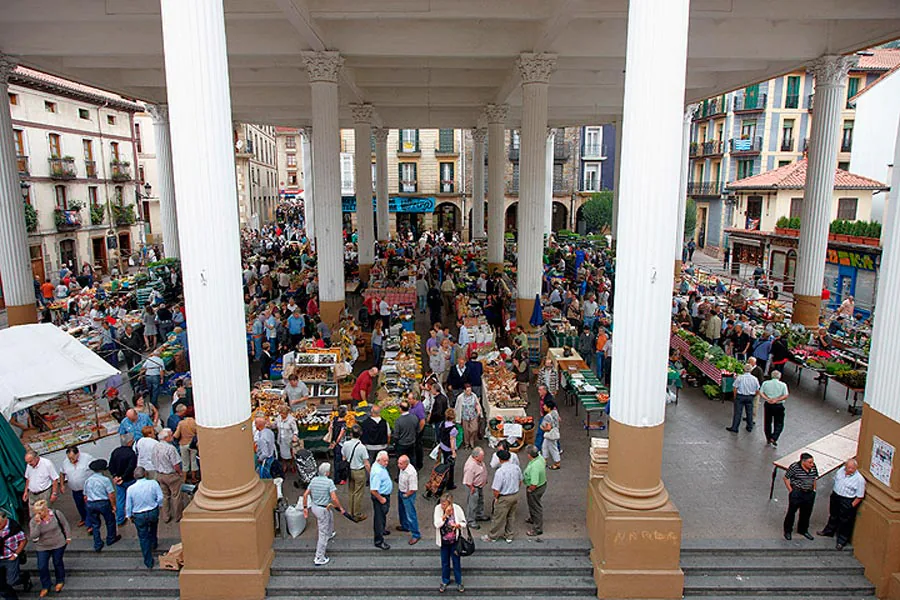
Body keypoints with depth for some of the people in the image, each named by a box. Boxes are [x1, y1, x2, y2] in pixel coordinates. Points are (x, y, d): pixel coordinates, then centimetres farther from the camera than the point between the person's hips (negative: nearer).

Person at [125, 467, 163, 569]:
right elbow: (160, 498, -10)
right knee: (153, 526, 35)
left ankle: (148, 562, 21)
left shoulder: (130, 489, -15)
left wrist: (129, 516, 12)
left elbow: (128, 505, -5)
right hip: (153, 512, 1)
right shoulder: (153, 483, -16)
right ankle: (154, 543, 54)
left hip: (139, 516, -1)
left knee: (143, 538, 13)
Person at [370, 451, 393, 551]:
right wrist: (381, 499, -20)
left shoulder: (380, 465, -1)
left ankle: (382, 530, 50)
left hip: (385, 495, 10)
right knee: (379, 517, 2)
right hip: (379, 496, -10)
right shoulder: (377, 472, -33)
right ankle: (379, 541, 13)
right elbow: (373, 490, -32)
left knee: (383, 514, 28)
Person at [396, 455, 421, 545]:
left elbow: (413, 489, -28)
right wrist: (399, 489, 12)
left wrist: (405, 495, -14)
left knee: (411, 515, 1)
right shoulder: (403, 467, -11)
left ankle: (416, 535, 14)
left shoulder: (411, 473, -36)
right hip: (401, 491, 9)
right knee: (401, 511, 27)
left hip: (408, 495, -9)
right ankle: (405, 526, 50)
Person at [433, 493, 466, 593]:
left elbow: (464, 522, -6)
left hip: (455, 540, -1)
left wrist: (458, 525, -27)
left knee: (456, 561, 11)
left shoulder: (457, 508, -18)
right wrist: (445, 514, -30)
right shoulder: (438, 508, -17)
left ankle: (459, 582, 30)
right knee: (445, 562, 16)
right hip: (444, 541, 1)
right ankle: (445, 581, 37)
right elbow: (437, 524, -21)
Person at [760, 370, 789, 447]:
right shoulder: (783, 385, -3)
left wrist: (767, 399, -16)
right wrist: (776, 400, -16)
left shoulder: (765, 383, 2)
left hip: (768, 405, 2)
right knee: (779, 424, 9)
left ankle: (768, 440, 21)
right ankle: (773, 439, -6)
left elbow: (761, 393, -6)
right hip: (779, 406, -2)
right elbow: (785, 396, -13)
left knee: (767, 423, 14)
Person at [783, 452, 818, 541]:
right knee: (791, 512, 7)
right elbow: (786, 478, -11)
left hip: (810, 494, 5)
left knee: (806, 513, 19)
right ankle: (787, 531, 25)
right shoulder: (794, 467, -20)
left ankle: (803, 530, 41)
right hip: (796, 493, -5)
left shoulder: (813, 467, -4)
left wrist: (814, 489, 9)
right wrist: (790, 490, -11)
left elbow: (814, 478, 14)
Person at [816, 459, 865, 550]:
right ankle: (829, 531, 46)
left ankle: (841, 541, 24)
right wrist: (832, 492, 15)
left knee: (845, 522, 9)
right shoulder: (841, 470, -5)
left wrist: (852, 506, -16)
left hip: (847, 502, -6)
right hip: (835, 496, 6)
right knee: (833, 516, 25)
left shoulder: (860, 479, -23)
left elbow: (860, 496, -18)